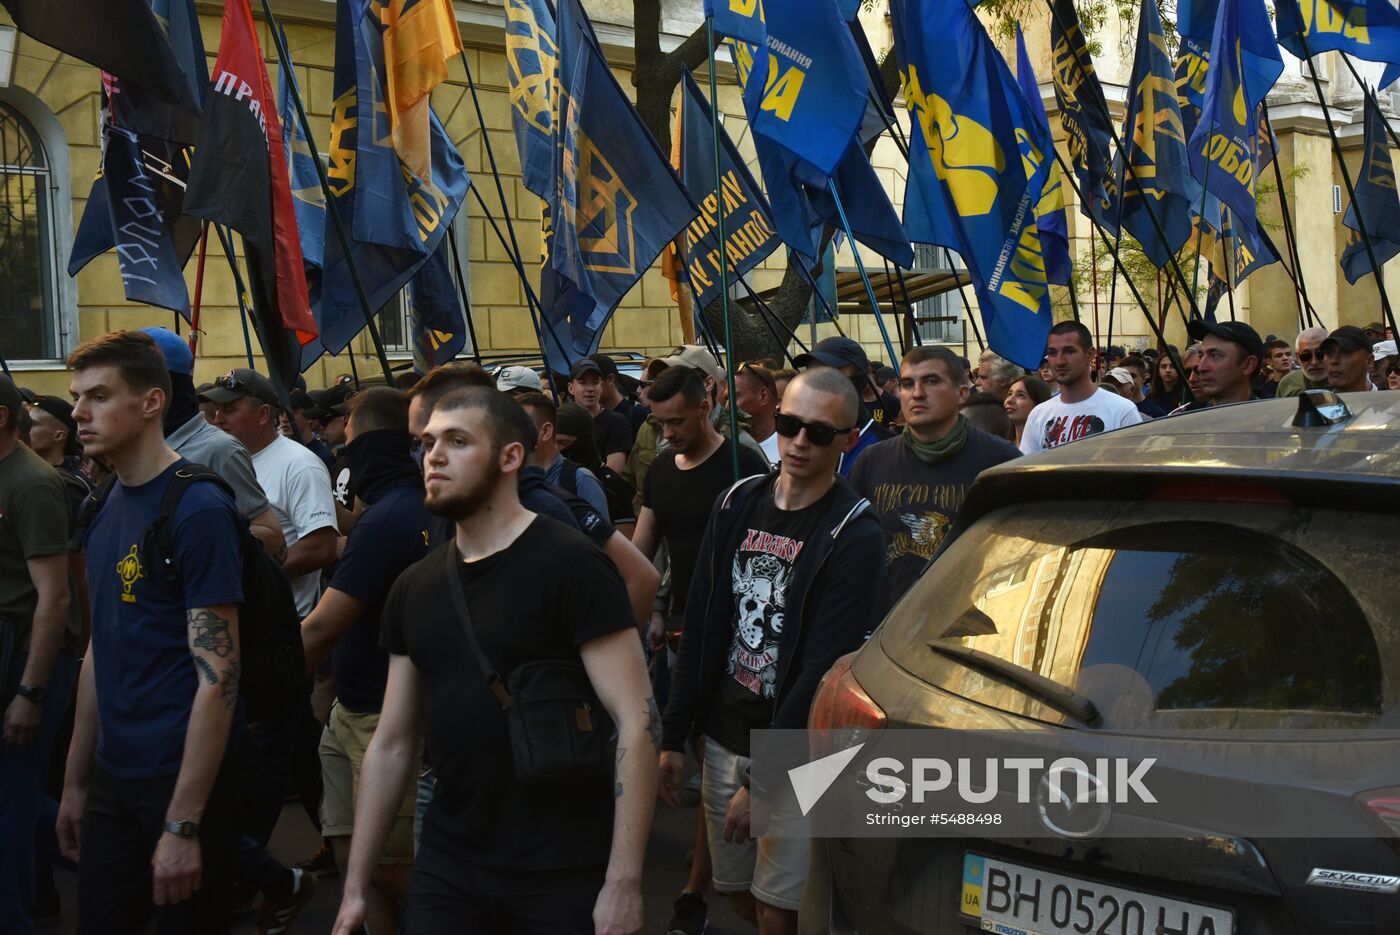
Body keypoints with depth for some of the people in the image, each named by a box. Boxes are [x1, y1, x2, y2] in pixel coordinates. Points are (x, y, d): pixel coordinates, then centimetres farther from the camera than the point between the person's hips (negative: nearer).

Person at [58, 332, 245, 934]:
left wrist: (183, 824, -20)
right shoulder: (104, 509, 8)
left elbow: (217, 676, -18)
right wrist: (75, 782, 14)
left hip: (182, 776, -7)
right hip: (113, 774, 7)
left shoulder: (198, 510, -16)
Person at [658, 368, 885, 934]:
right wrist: (674, 737, 7)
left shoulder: (855, 536, -13)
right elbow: (700, 629, 7)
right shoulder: (737, 504, 4)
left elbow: (822, 670, -17)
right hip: (723, 738, 5)